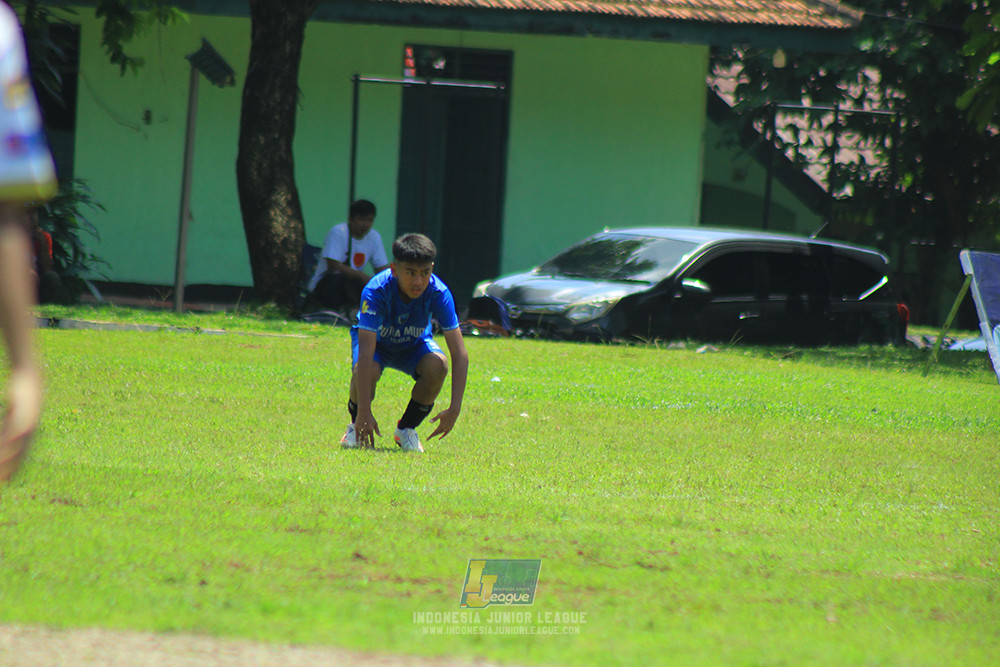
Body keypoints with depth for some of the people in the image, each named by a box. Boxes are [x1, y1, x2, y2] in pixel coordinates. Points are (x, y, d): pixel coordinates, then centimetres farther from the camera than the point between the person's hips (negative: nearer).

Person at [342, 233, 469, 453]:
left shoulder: (438, 293, -31)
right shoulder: (376, 291, -37)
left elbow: (460, 354, -30)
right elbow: (366, 353, -43)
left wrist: (455, 408, -40)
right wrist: (364, 412, -50)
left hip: (414, 345, 2)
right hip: (377, 342, -2)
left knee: (437, 366, -31)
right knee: (366, 371, -36)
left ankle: (406, 429, -5)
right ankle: (357, 426, -2)